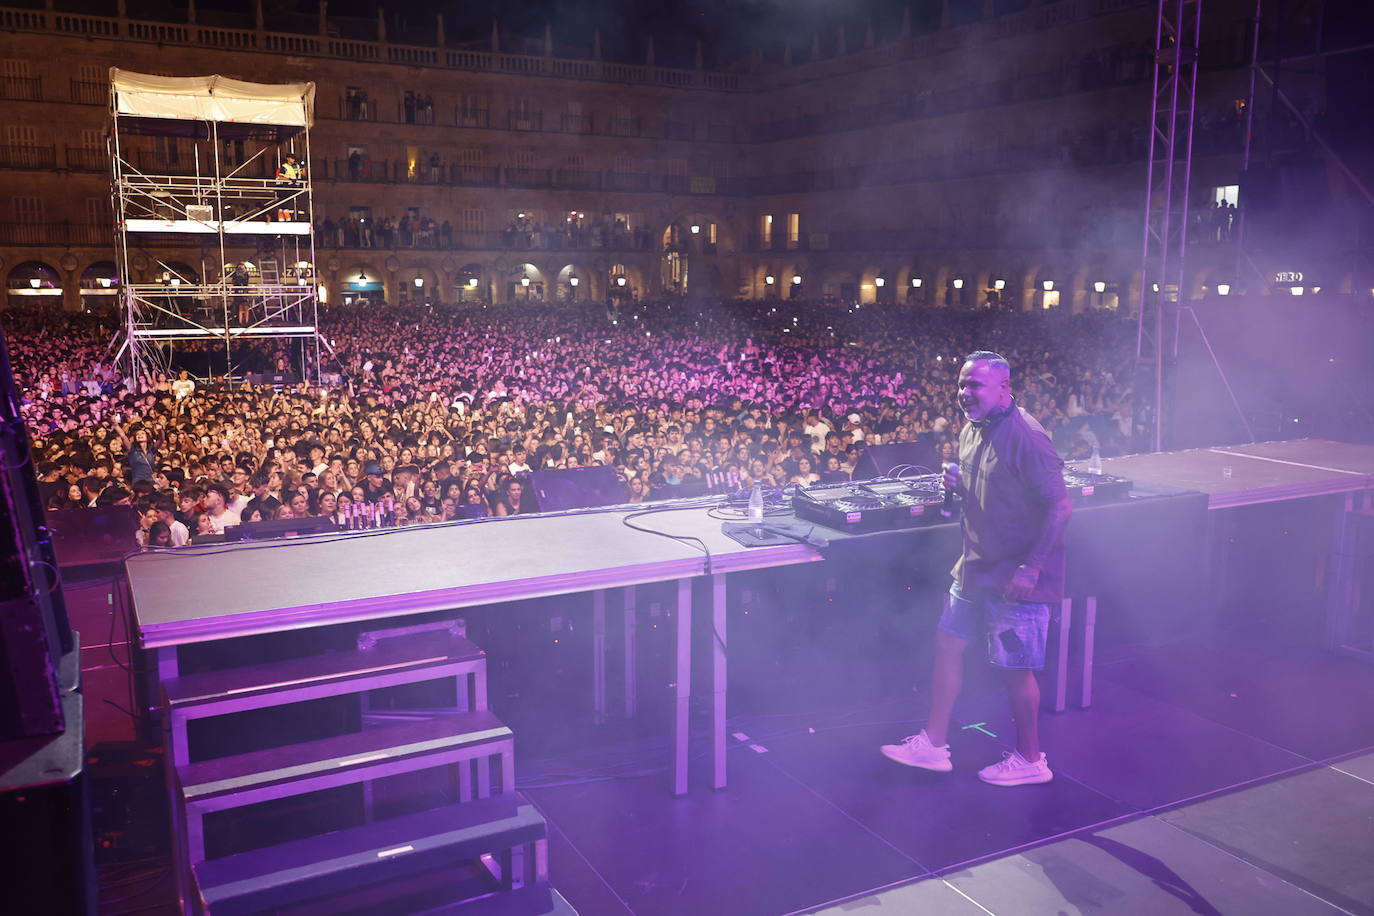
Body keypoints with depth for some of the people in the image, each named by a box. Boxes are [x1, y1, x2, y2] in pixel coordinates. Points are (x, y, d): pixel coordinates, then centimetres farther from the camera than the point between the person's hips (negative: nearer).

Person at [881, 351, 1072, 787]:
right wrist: (957, 484, -1)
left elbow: (1060, 506, -23)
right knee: (947, 644, 12)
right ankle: (933, 744, 23)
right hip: (976, 567, 9)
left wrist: (1031, 567, -26)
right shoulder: (972, 430, 8)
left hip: (1015, 577, -9)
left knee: (1015, 667, 3)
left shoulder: (1025, 438, -21)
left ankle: (1030, 760, 22)